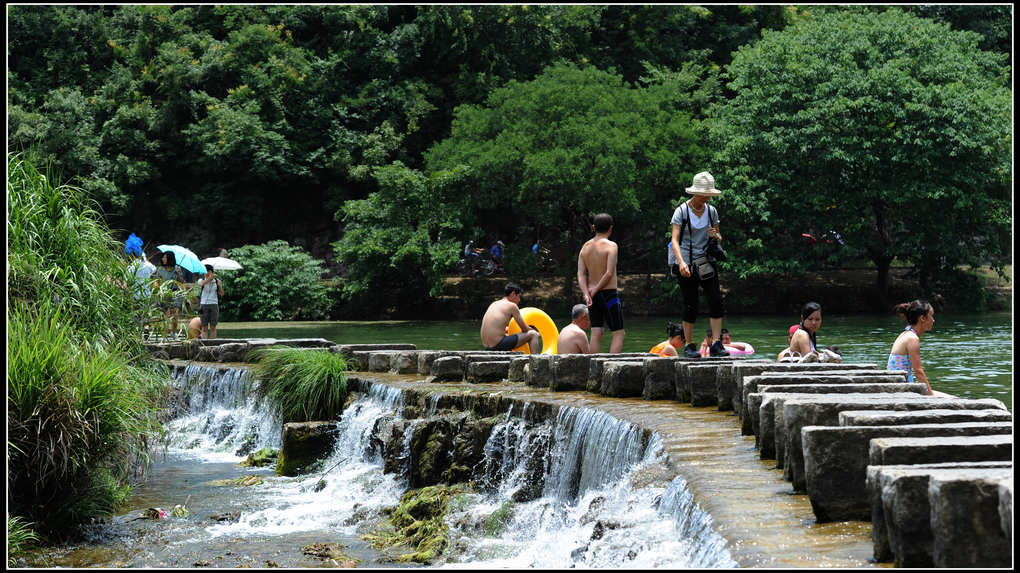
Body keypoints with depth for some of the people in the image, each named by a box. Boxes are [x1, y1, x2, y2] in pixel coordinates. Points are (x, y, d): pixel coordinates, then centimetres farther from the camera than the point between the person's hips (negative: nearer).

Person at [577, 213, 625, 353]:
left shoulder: (585, 247, 8)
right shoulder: (611, 246, -9)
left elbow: (581, 274, 1)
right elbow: (609, 273, -17)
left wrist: (586, 294, -7)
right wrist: (595, 290, -9)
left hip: (593, 295, 6)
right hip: (609, 293, -6)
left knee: (596, 333, 6)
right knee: (619, 333, 0)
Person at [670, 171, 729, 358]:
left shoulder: (711, 211, 8)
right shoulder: (682, 211, -6)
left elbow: (719, 238, 17)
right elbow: (675, 240, -14)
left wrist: (715, 236, -9)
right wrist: (681, 262, -30)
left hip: (705, 262, 4)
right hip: (686, 264, -4)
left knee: (716, 300, -10)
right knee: (690, 306, -2)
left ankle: (716, 344, -8)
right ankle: (689, 346, 12)